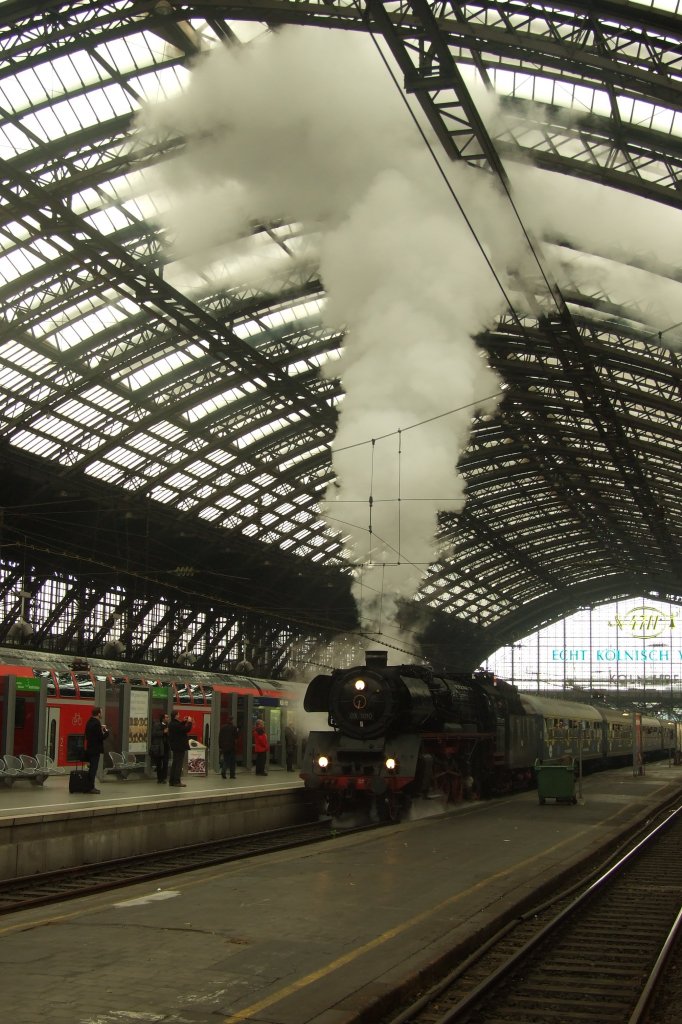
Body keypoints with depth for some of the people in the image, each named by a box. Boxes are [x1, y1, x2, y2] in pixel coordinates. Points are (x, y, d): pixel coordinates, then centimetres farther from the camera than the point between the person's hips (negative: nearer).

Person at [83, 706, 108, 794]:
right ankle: (91, 787, 1)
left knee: (91, 768, 16)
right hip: (95, 749, -9)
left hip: (89, 748, 9)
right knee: (94, 768, -3)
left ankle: (90, 786, 22)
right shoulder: (97, 723, -20)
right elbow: (101, 737, -21)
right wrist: (106, 731, -3)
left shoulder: (89, 722, 8)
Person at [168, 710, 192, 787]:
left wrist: (184, 722, 15)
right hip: (180, 746, -10)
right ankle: (177, 781, -3)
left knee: (174, 764, 15)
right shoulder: (176, 724, -23)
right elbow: (187, 729, -22)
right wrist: (189, 722, -8)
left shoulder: (171, 724, 7)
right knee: (179, 764, -4)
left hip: (174, 746, 10)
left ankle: (171, 781, 19)